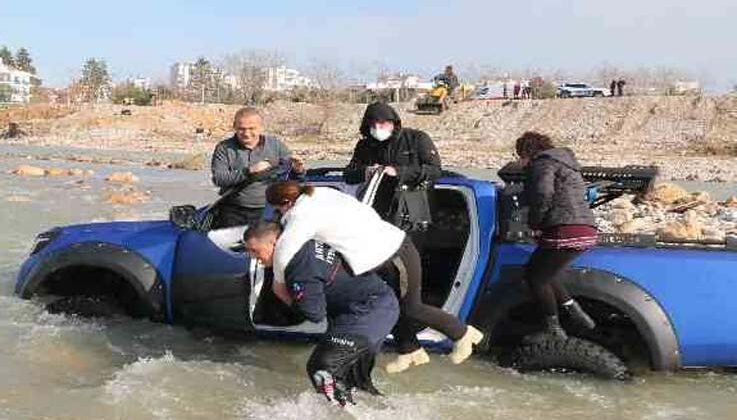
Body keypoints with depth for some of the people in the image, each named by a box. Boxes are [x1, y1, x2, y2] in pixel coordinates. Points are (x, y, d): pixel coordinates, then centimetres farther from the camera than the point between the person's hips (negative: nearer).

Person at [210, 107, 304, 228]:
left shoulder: (275, 145, 8)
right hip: (233, 212, 0)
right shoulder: (224, 148, 2)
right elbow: (218, 178, -10)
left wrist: (297, 169, -15)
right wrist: (248, 171, -18)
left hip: (267, 210, 1)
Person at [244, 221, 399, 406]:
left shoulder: (300, 267, -22)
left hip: (369, 312, -10)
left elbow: (315, 313, -20)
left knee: (322, 368, -13)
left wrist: (291, 300, -2)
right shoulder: (306, 244, 6)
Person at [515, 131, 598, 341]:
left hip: (566, 233, -10)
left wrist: (534, 223, -9)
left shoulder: (543, 162, -4)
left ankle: (554, 329, 11)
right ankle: (574, 310, 18)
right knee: (541, 273, 21)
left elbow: (543, 194, -23)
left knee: (535, 277, 3)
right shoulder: (562, 162, 28)